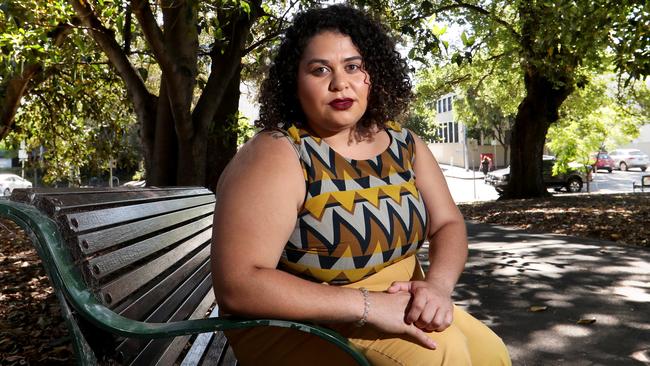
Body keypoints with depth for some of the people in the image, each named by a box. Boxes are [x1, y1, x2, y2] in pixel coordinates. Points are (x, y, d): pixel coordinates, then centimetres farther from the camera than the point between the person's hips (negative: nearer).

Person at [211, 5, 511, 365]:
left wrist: (437, 285, -20)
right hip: (295, 326, -6)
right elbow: (237, 286, -27)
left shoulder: (404, 145, 1)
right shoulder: (275, 156, -20)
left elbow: (448, 224, 3)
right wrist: (368, 303, -30)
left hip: (395, 310, 7)